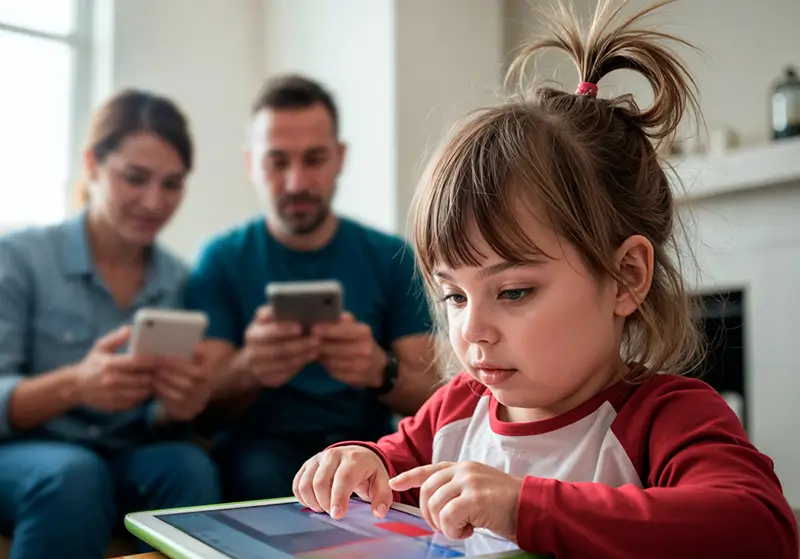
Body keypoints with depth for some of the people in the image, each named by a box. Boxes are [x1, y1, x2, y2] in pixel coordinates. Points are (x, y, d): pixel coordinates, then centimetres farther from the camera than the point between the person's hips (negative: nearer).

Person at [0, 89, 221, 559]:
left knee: (189, 466, -29)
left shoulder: (180, 281, 4)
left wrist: (178, 407, -21)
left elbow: (155, 425, 4)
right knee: (75, 473, -35)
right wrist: (73, 385, -33)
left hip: (125, 460, 3)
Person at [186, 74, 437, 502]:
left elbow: (428, 394, -1)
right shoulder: (221, 260, 2)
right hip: (261, 446, 0)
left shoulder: (393, 258, 4)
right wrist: (249, 370, -29)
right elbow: (209, 406, -4)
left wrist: (381, 370, -26)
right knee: (259, 473, -34)